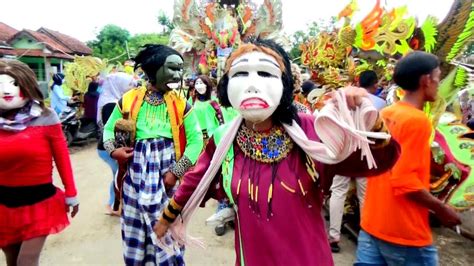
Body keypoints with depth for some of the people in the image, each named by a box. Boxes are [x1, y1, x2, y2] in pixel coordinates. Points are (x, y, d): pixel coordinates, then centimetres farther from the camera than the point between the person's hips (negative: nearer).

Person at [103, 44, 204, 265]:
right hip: (136, 174, 1)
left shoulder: (181, 104, -3)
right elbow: (109, 128, 12)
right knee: (135, 230, 16)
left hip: (167, 176, -1)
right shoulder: (128, 100, -1)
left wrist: (177, 171, -13)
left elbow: (196, 140, -5)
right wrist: (113, 150, -8)